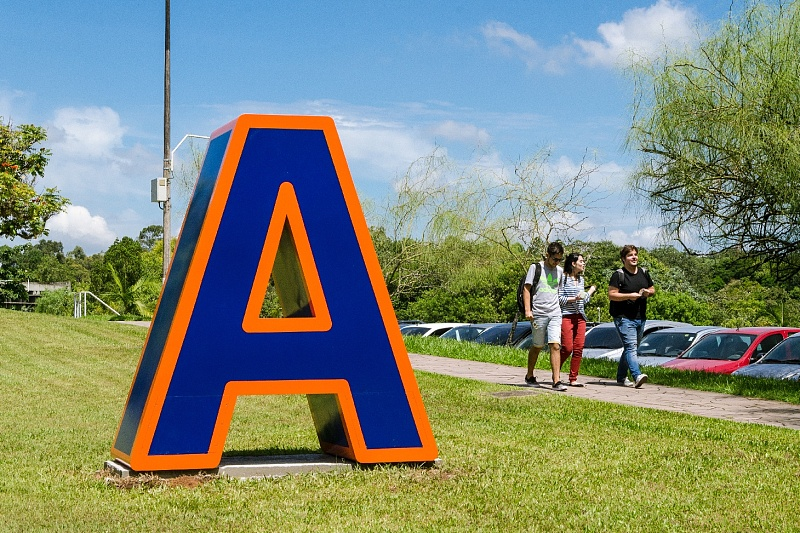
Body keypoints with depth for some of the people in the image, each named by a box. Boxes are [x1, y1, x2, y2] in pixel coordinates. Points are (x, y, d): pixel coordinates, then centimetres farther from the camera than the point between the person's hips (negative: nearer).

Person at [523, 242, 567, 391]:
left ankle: (557, 381, -11)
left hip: (555, 314, 3)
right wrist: (527, 310, -9)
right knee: (537, 346, 7)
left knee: (555, 346, -8)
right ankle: (529, 376, 26)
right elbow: (527, 289, -1)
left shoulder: (560, 271, 14)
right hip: (538, 314, -3)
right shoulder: (536, 268, 1)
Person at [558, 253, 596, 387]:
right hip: (566, 316, -7)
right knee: (567, 348, -11)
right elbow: (559, 298, -9)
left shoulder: (581, 279, 17)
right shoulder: (563, 278, -5)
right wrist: (574, 299, -16)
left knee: (579, 348, 0)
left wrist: (590, 291, 26)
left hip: (580, 317, 7)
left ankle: (573, 379, 5)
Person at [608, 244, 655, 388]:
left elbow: (653, 289, 23)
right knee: (630, 346, -19)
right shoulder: (618, 275, -6)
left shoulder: (644, 273, 13)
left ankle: (621, 377, 25)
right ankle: (637, 376, -32)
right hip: (624, 318, -7)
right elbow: (611, 295, -11)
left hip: (641, 318, 7)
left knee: (631, 348, 14)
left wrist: (648, 292, 0)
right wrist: (629, 296, -21)